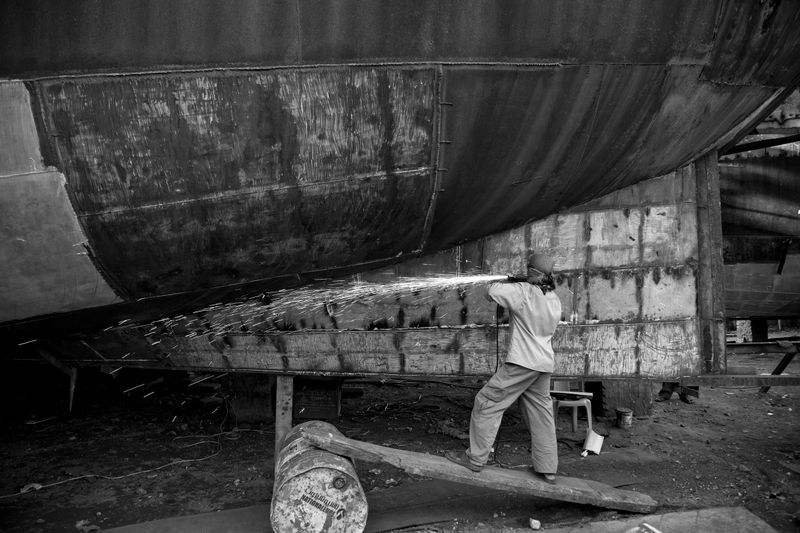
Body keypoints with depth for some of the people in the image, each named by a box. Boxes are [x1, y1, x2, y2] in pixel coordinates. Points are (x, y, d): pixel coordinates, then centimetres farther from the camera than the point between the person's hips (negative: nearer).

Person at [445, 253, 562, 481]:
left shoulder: (524, 292, -16)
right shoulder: (555, 300, 8)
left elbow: (493, 291, -18)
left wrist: (510, 282, 4)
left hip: (522, 363, -8)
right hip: (545, 364, 8)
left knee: (487, 403, 2)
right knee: (541, 413, 14)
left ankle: (475, 458, 8)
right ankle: (547, 468, 18)